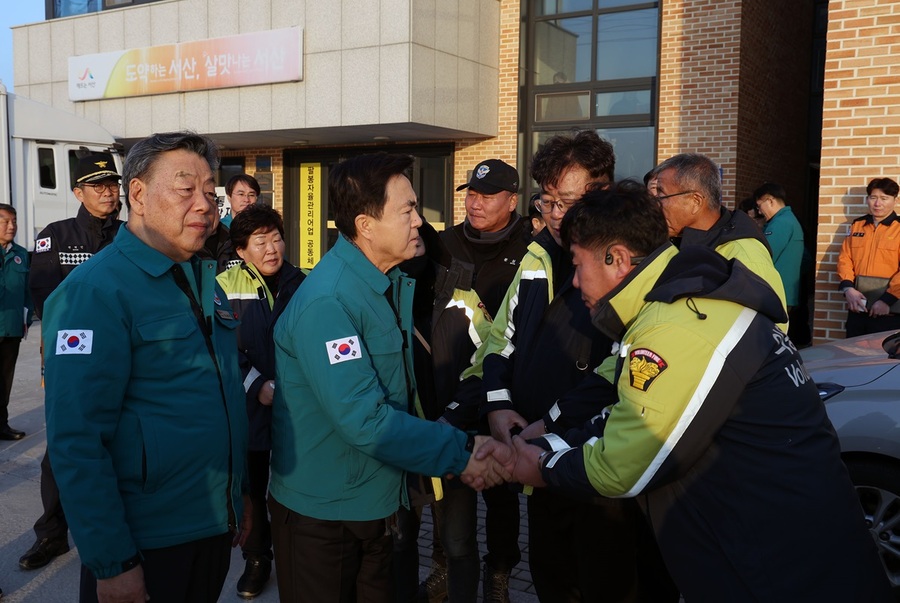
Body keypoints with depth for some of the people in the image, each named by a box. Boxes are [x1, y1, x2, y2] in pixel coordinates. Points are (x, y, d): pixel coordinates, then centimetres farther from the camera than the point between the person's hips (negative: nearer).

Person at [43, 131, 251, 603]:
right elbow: (76, 440, -20)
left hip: (214, 528, 7)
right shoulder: (94, 292, -17)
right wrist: (111, 564, -19)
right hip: (146, 542, -7)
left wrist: (239, 496, 15)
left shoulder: (205, 280, 7)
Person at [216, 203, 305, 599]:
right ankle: (257, 558, 30)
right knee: (251, 485, 11)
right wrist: (258, 385, -16)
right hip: (248, 405, 0)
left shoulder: (304, 284, 2)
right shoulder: (225, 285, -3)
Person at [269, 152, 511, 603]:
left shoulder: (393, 284, 4)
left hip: (377, 504, 8)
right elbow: (363, 419, -30)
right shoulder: (326, 302, -26)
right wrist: (458, 456, -25)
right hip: (321, 514, -8)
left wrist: (463, 442, -4)